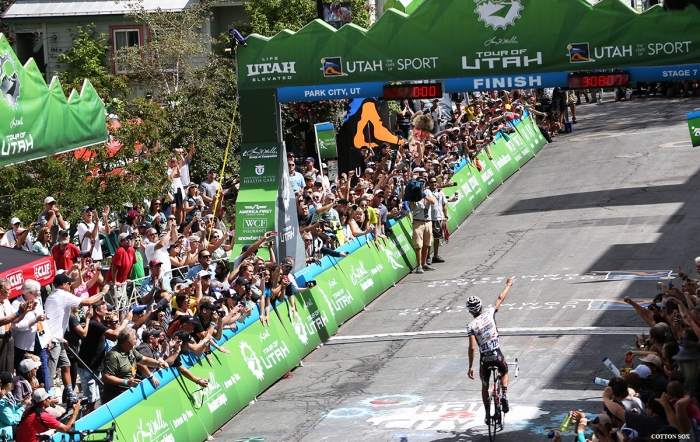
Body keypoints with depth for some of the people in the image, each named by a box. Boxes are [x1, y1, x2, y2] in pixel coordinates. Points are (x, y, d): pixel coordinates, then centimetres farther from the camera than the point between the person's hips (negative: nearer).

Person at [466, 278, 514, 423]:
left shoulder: (471, 326, -10)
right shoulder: (489, 313, -5)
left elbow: (472, 347, -16)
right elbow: (501, 298, 11)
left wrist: (470, 367, -10)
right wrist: (508, 284, 27)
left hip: (484, 358, -1)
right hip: (498, 355, 1)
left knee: (485, 386, 21)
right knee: (504, 373, 32)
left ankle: (487, 414, 21)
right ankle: (504, 396, 8)